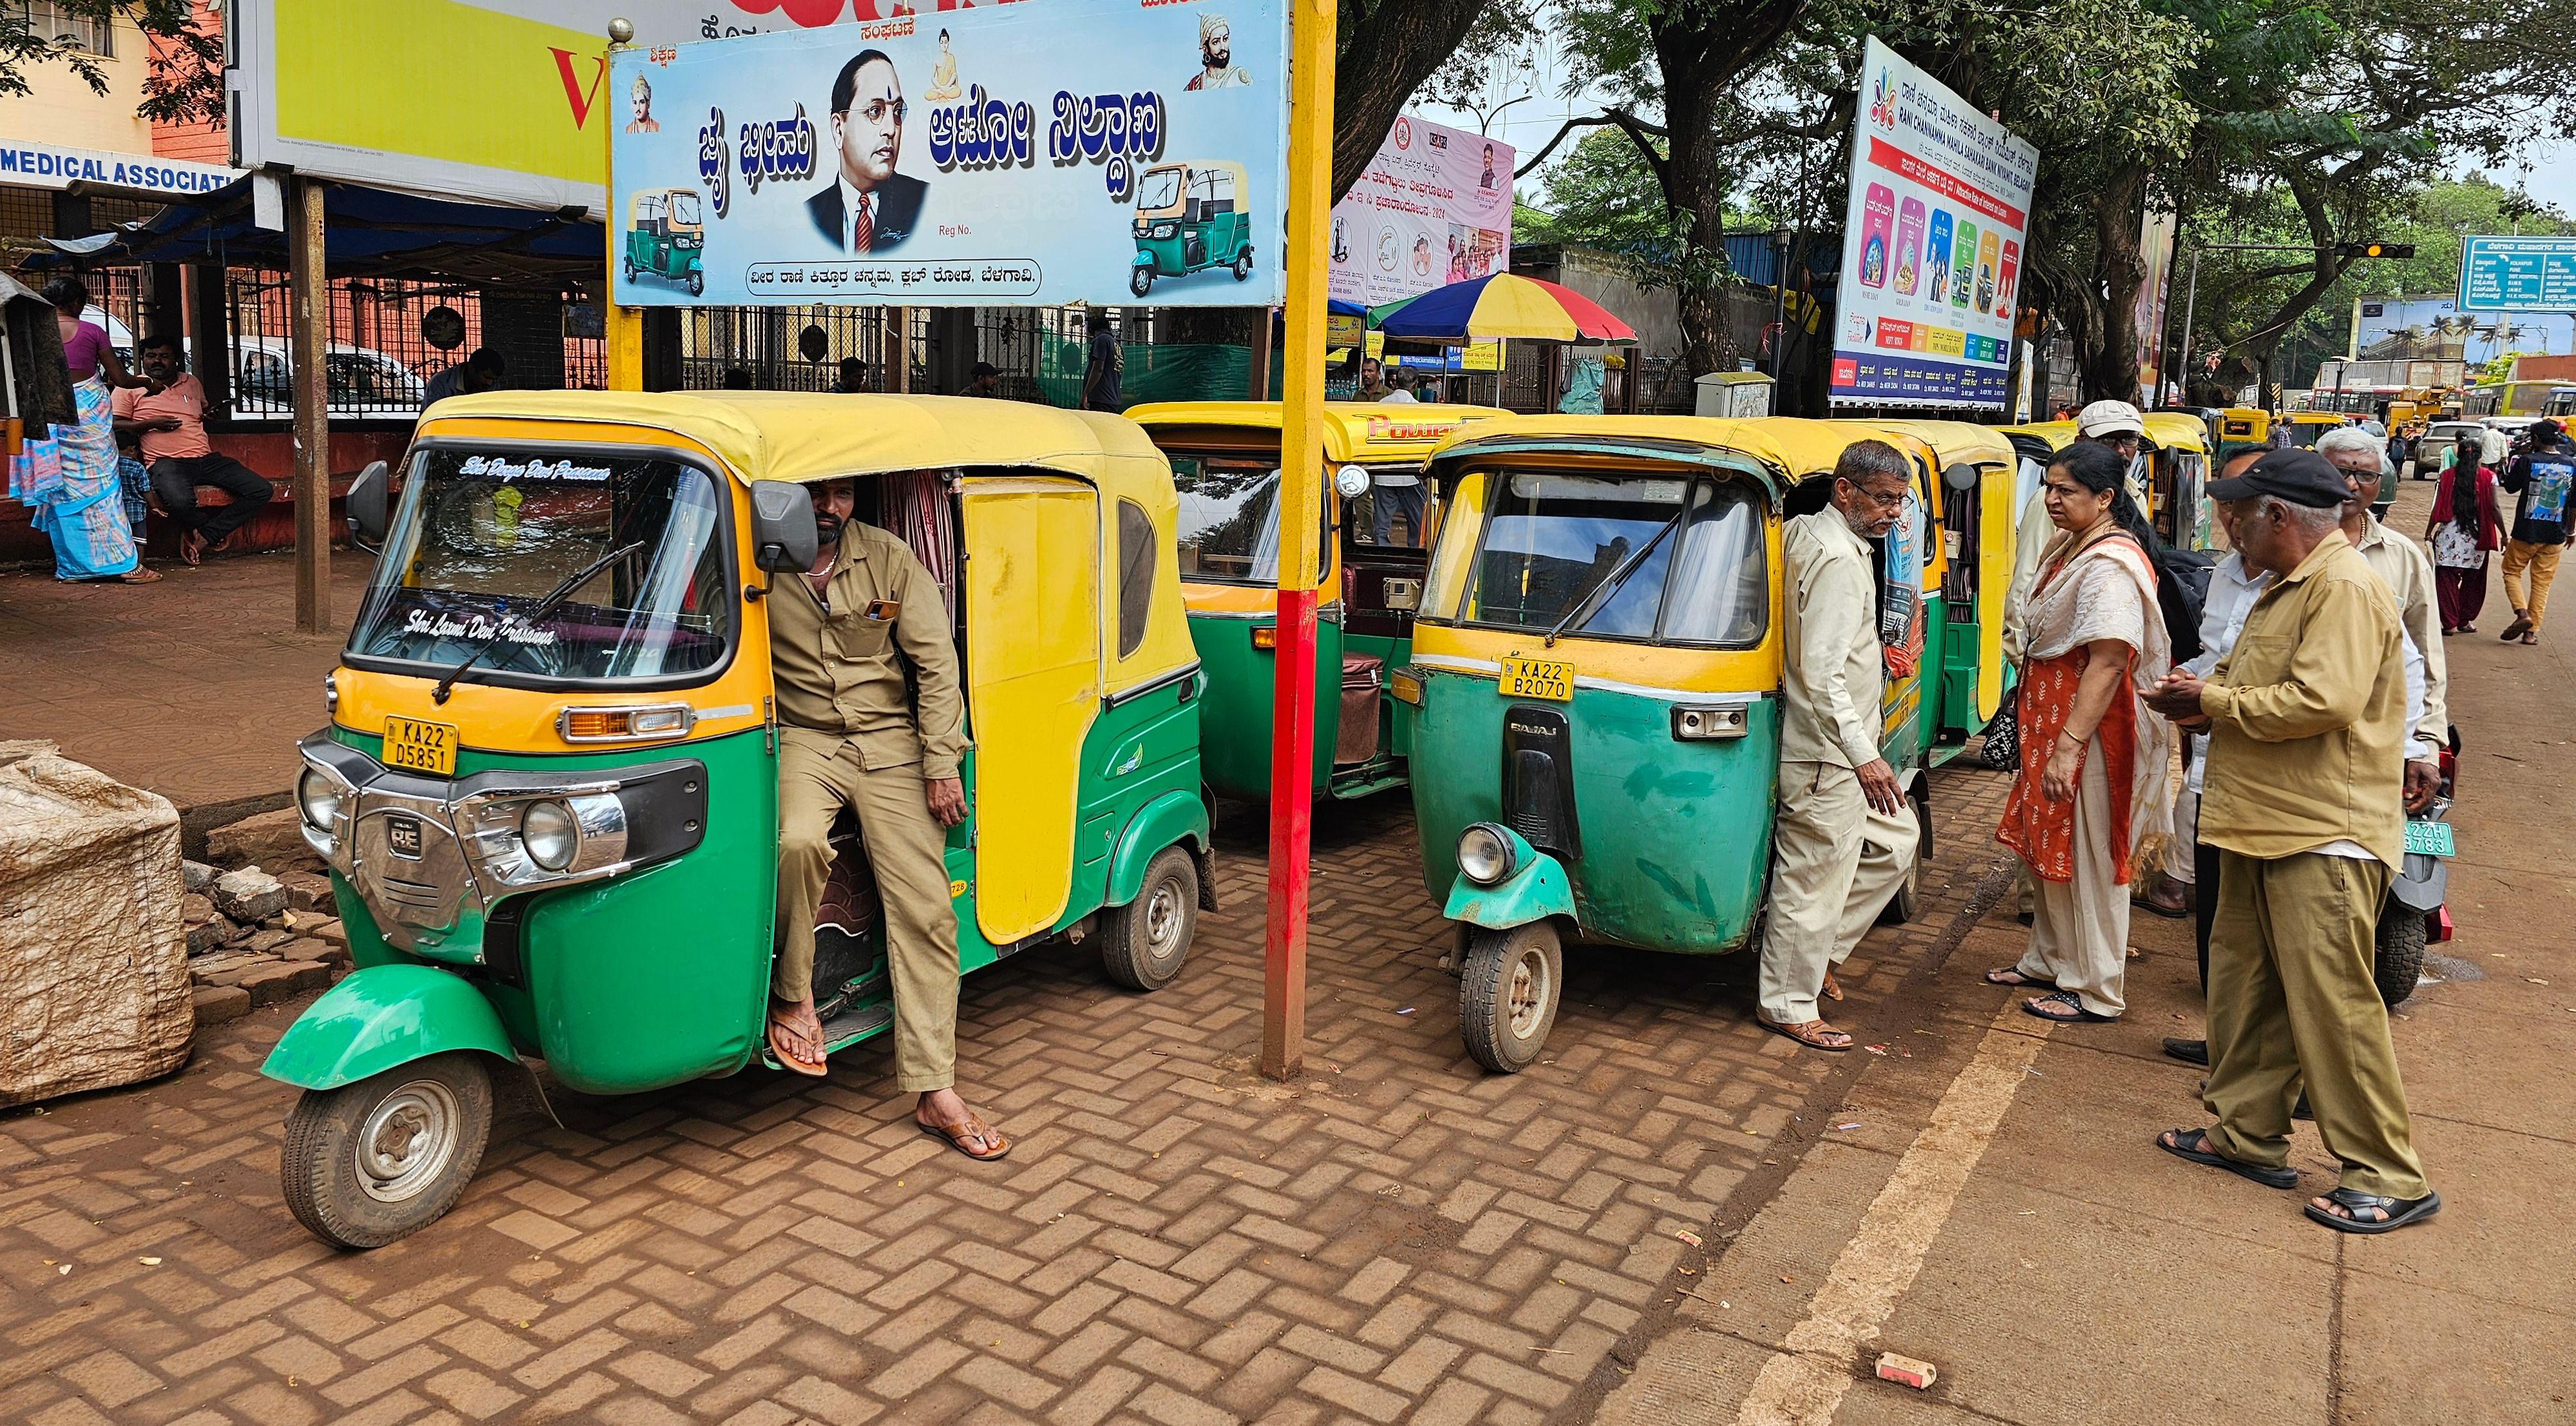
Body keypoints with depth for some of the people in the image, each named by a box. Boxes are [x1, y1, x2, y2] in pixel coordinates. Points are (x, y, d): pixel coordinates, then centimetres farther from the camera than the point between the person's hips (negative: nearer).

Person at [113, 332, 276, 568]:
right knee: (180, 502, -40)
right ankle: (220, 531, -6)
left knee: (262, 490, -15)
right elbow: (114, 426, 3)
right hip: (167, 462, -5)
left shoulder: (192, 383, 23)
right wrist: (150, 424, -8)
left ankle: (204, 536, -14)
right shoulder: (131, 388, 10)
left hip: (207, 459, 5)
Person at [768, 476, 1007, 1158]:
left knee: (925, 910, -7)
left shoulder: (892, 560, 0)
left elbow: (937, 664, 1)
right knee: (797, 842, -35)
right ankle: (793, 995, -7)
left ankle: (935, 1093, -3)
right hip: (803, 740, -1)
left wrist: (942, 764, -4)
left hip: (891, 745, 1)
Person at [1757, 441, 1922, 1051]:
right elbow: (1820, 672, -25)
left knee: (1895, 841, 22)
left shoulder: (1807, 534, 9)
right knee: (1815, 879, -1)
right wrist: (1863, 755, -24)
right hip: (1827, 755, -11)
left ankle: (1820, 950, 29)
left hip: (1840, 748, 11)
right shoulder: (1839, 561, -21)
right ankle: (1788, 1006, 12)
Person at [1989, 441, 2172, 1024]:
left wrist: (2069, 746, -30)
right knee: (2045, 849, 19)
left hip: (2090, 732, -10)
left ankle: (2096, 992, 12)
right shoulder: (2070, 549, 11)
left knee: (2086, 861, 0)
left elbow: (2108, 662, -27)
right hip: (2051, 724, 10)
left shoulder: (2110, 566, -21)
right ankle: (2049, 962, 34)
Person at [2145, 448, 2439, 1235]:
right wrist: (2203, 699, 3)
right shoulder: (2290, 587, 17)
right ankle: (2248, 1134, 26)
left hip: (2324, 839, -10)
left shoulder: (2346, 589, -17)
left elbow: (2323, 701, -27)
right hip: (2264, 825, 11)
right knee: (2243, 984, 15)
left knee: (2332, 1001, -6)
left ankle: (2390, 1178, 5)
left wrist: (2214, 700, -15)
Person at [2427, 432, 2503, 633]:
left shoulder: (2448, 476, 0)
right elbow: (2494, 508, -4)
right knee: (2472, 580, 14)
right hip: (2476, 536, 1)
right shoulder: (2488, 477, -2)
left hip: (2449, 535, -1)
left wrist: (2428, 533, 7)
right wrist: (2503, 535, 4)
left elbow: (2438, 508, -1)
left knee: (2447, 579, 4)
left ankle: (2449, 623, -1)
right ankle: (2464, 621, 19)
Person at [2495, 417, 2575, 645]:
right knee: (2542, 583, 8)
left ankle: (2522, 613, -10)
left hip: (2526, 532, -3)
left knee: (2511, 572, 12)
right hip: (2555, 534, 3)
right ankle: (2531, 631, 8)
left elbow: (2510, 488, 2)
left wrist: (2515, 461, 11)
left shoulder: (2527, 461, -11)